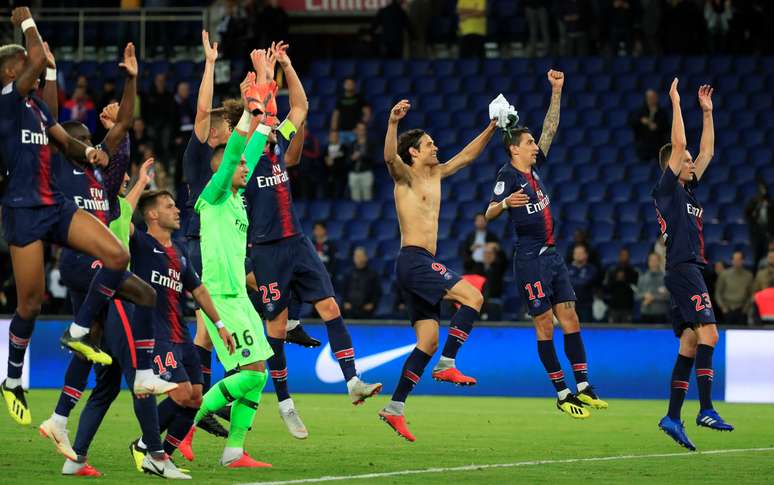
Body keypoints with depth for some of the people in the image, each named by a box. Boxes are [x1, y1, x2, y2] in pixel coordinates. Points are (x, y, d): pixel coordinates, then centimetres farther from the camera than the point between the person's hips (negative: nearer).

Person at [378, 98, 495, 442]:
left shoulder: (435, 175, 20)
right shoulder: (405, 177, -3)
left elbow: (467, 156, 30)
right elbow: (390, 157, -25)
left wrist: (492, 128, 24)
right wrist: (393, 122, -41)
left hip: (423, 265, 9)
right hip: (413, 259, -9)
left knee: (428, 342, 4)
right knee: (472, 296, -19)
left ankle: (394, 408, 3)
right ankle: (447, 365, -19)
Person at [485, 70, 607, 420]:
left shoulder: (532, 168, 11)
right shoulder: (508, 175, -11)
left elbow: (550, 128, 15)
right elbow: (489, 213, -22)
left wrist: (557, 91, 9)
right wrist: (505, 203, -43)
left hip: (552, 254, 8)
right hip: (530, 257, -8)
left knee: (570, 318, 6)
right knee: (545, 324, -4)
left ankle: (583, 386, 8)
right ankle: (562, 393, 0)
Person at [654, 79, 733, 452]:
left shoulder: (686, 191, 21)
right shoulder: (666, 189, -2)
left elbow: (707, 152, 26)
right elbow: (678, 145, -10)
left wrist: (707, 112, 24)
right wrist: (675, 103, -6)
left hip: (690, 271, 10)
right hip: (682, 269, -10)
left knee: (690, 345, 5)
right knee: (708, 333, -20)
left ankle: (673, 417, 2)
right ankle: (706, 410, -27)